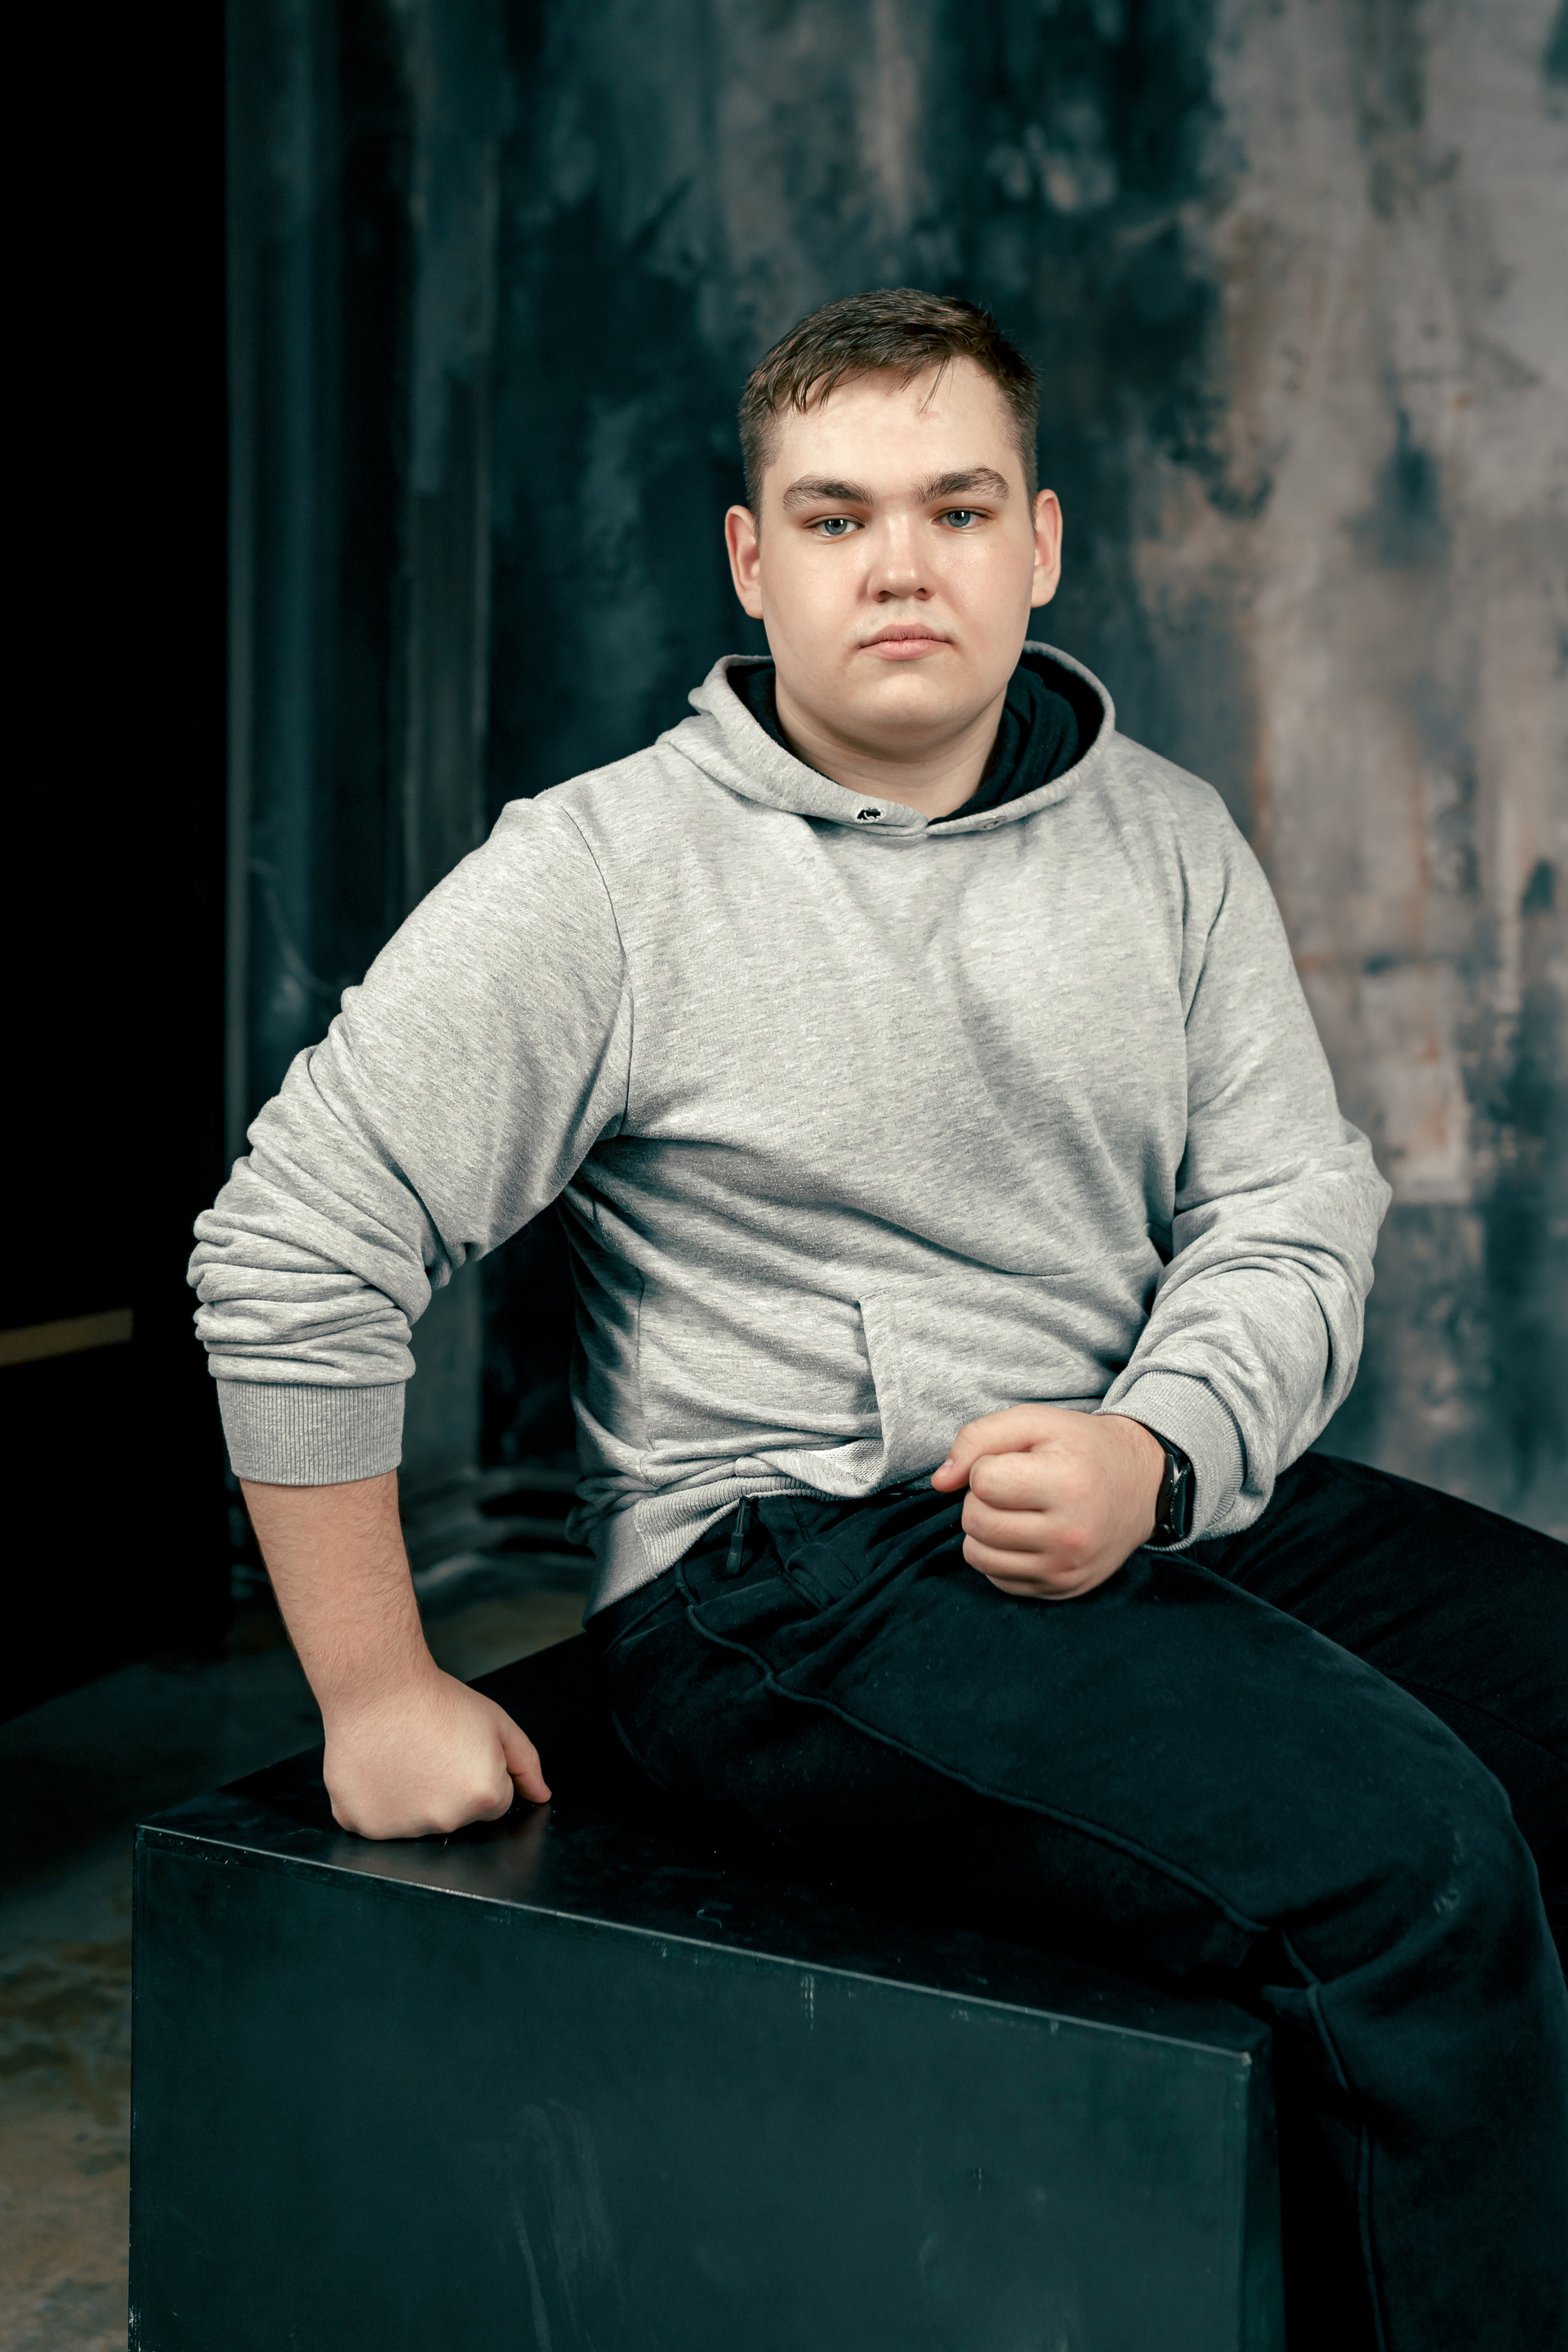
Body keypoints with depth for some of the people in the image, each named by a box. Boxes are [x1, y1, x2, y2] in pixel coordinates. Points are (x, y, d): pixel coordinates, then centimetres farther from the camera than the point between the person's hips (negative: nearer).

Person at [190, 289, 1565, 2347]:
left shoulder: (1169, 841, 9)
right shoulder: (605, 872, -5)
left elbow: (1293, 1215, 7)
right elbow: (289, 1252, -6)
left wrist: (1155, 1453, -15)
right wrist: (379, 1694, -5)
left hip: (1169, 1503, 6)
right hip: (778, 1566, -6)